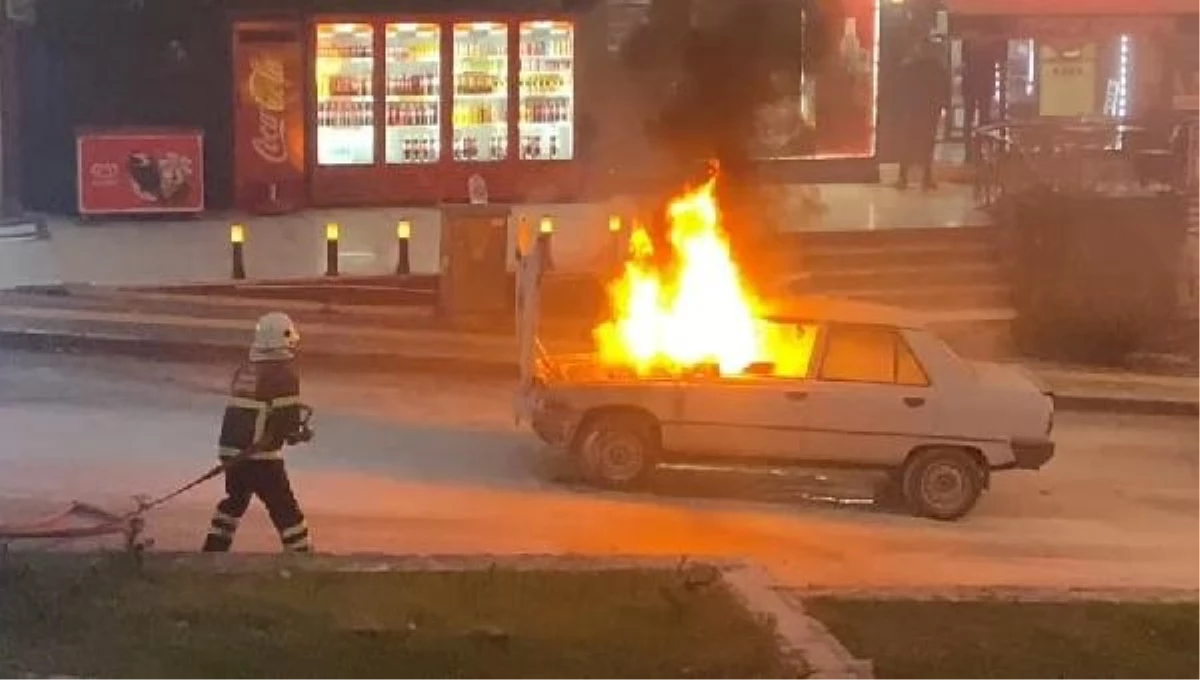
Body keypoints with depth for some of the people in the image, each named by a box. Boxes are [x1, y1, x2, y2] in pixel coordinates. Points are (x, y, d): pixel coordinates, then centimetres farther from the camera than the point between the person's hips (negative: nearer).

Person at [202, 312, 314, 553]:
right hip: (261, 456, -7)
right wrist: (300, 433, 8)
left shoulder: (243, 371, 11)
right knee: (284, 509, 0)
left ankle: (213, 550, 29)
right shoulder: (284, 374, -12)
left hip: (232, 451, 7)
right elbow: (287, 422, -15)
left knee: (234, 502, 25)